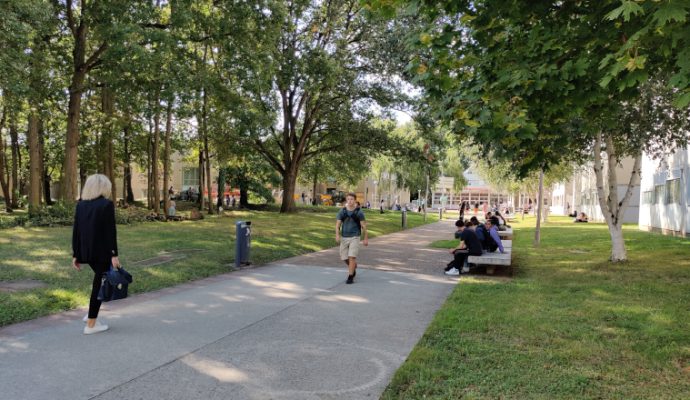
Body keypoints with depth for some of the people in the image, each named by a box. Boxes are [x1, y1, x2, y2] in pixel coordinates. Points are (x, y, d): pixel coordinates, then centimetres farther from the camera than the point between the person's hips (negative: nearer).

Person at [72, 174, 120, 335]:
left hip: (86, 251, 7)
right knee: (99, 285, 3)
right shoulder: (107, 204, -11)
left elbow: (76, 231, 7)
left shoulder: (80, 204, 6)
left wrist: (76, 255, 11)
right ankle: (91, 324, 9)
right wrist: (114, 255, -12)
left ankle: (92, 314, 24)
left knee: (100, 280, 25)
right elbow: (111, 232, -15)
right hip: (101, 251, -6)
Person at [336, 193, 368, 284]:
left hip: (354, 237, -3)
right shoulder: (342, 211, 1)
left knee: (352, 257, -13)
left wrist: (366, 239, 2)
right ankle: (354, 267, 39)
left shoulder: (359, 212, -5)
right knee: (344, 258, 9)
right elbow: (338, 224, -1)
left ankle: (350, 277, -5)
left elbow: (363, 226, 1)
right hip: (344, 237, 3)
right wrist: (337, 235, -18)